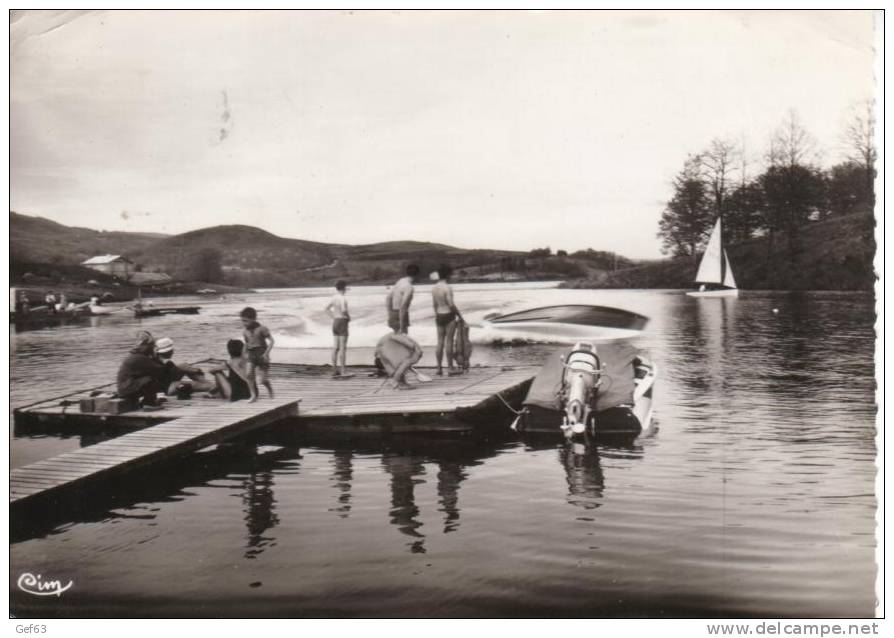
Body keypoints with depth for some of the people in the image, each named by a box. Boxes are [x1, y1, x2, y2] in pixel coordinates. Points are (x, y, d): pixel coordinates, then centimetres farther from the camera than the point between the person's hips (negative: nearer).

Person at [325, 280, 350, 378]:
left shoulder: (334, 297, 8)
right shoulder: (342, 298, -17)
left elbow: (327, 309, 16)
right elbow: (344, 310, -30)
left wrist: (334, 317, 13)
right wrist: (348, 317, -11)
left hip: (335, 322, 8)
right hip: (342, 323, -8)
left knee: (335, 347, 11)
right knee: (343, 348, -5)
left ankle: (334, 370, 14)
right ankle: (343, 371, -5)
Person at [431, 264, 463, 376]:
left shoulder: (434, 288, 3)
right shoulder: (447, 288, -18)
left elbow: (434, 304, 10)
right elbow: (451, 305, -18)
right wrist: (459, 315, -7)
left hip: (439, 316, 7)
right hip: (449, 316, -6)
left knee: (440, 342, 8)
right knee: (449, 341, 0)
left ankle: (439, 368, 9)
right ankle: (450, 368, 5)